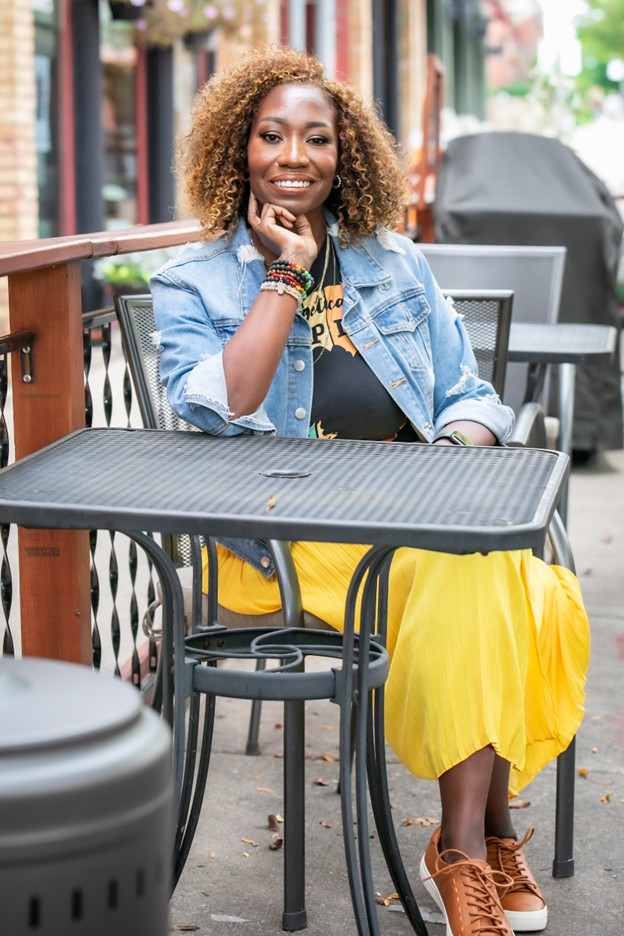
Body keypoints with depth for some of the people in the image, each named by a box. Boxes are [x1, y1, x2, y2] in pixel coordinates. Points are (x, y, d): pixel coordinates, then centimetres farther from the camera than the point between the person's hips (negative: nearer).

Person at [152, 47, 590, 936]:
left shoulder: (399, 266, 17)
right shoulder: (192, 284, 6)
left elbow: (469, 395, 17)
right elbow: (222, 413, -13)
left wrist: (459, 446, -6)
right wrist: (285, 276, -8)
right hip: (283, 536, -4)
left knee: (533, 593, -27)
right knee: (457, 573, -31)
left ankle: (468, 847, -14)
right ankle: (482, 839, -17)